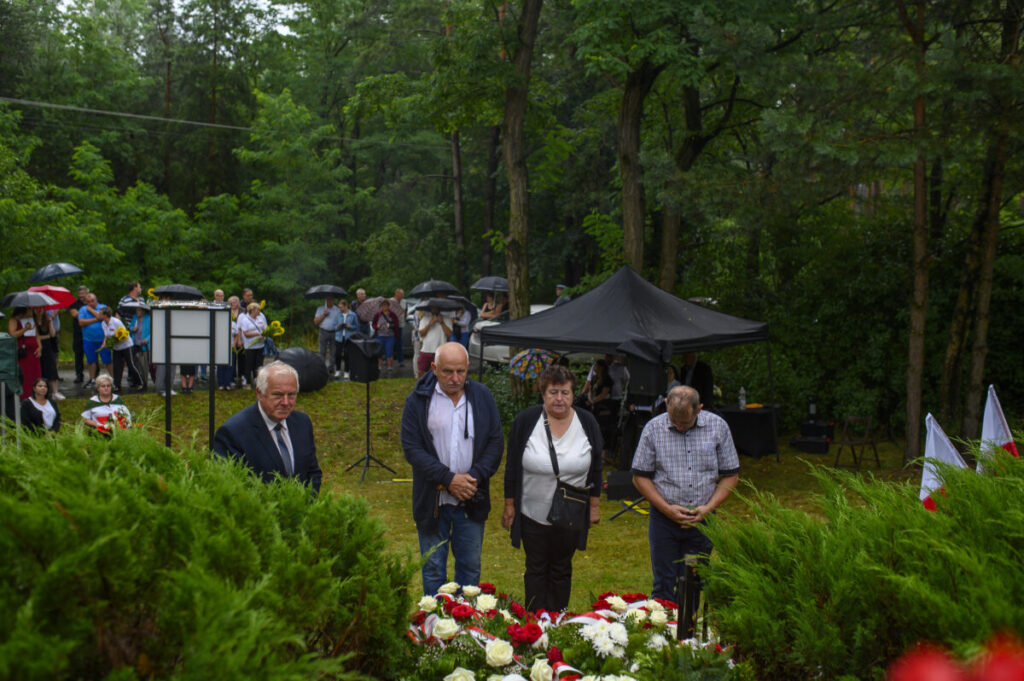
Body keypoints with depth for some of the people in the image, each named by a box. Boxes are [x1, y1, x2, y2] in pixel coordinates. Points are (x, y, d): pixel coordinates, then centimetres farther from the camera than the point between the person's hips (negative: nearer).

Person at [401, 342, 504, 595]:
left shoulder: (482, 396, 1)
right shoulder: (418, 401, -6)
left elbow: (496, 442, 2)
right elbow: (412, 448, -10)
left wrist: (475, 477, -13)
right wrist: (449, 479, -18)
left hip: (472, 499, 2)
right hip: (433, 500, -2)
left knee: (470, 565, 13)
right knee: (433, 567, 10)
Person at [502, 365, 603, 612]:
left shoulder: (587, 422, -3)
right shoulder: (525, 420, -8)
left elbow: (595, 468, 5)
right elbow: (512, 466, -2)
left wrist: (594, 505, 4)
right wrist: (509, 505, -1)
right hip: (533, 514, -1)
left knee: (561, 570, 12)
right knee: (536, 570, 9)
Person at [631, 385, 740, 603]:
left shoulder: (717, 427, 0)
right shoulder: (653, 428, -4)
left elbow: (731, 475, 5)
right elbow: (640, 477, 1)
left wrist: (709, 507, -8)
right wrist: (667, 508, -10)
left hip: (702, 520, 1)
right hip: (664, 519, -1)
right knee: (664, 586, 2)